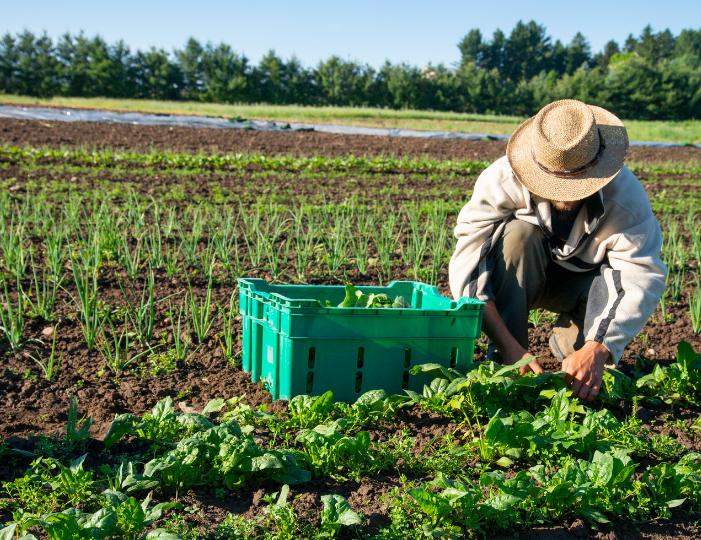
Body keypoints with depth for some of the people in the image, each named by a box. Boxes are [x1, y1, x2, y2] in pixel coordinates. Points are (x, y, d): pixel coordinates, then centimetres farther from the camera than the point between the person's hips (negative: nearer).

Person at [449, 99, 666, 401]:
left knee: (623, 277, -32)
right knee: (519, 234, -34)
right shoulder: (502, 180, -33)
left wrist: (597, 351, -49)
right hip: (514, 278, 0)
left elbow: (644, 276, -36)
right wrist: (508, 345, -46)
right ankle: (503, 360, -25)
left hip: (581, 281, 1)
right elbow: (468, 266, -38)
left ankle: (571, 343, -3)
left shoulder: (625, 193, -30)